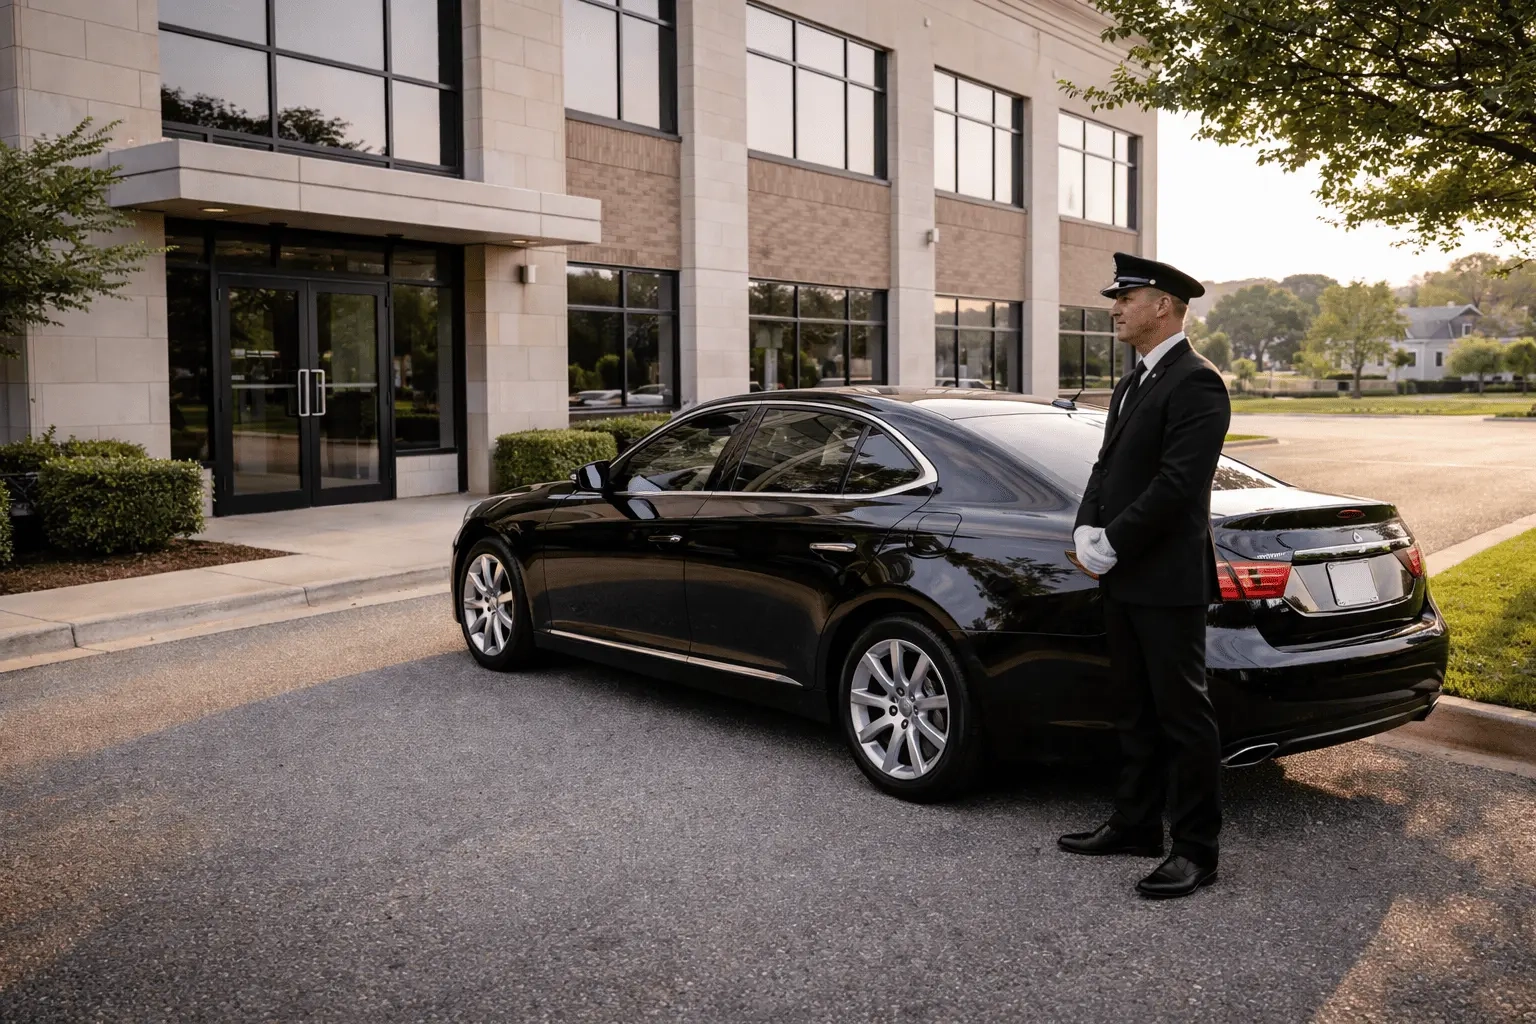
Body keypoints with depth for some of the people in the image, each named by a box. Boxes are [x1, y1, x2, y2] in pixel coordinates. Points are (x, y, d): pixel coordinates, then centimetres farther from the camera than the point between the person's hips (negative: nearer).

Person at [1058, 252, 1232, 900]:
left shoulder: (1196, 384, -14)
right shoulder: (1132, 383, 16)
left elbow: (1177, 484, -21)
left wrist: (1112, 544, -17)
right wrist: (1087, 530, 0)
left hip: (1167, 582, -9)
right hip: (1123, 579, 9)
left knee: (1182, 716, 0)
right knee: (1136, 712, 16)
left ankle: (1196, 850, 10)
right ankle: (1136, 825, 28)